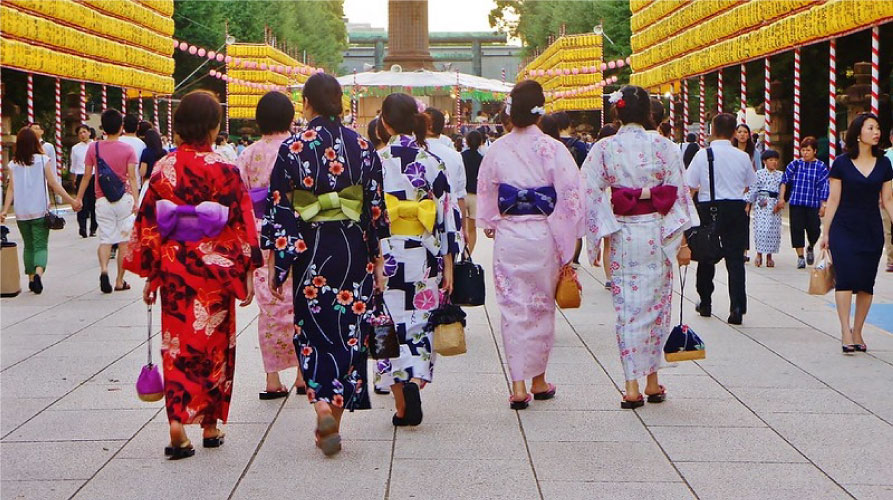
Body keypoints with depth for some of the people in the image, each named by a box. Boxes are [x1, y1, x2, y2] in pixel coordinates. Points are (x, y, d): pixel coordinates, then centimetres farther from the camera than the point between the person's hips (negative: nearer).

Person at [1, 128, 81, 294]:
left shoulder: (14, 164, 3)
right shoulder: (43, 160, -3)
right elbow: (54, 184, -6)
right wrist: (71, 201, -2)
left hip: (21, 213, 2)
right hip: (40, 211, -2)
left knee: (28, 246, 16)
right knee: (40, 246, -2)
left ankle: (31, 279, 16)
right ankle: (38, 273, -26)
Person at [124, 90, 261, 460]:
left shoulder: (163, 168, -2)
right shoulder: (223, 170, -10)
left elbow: (148, 223, 3)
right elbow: (240, 224, -9)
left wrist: (150, 274, 11)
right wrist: (246, 274, 0)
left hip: (173, 270, 2)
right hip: (214, 272, -2)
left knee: (178, 345, 6)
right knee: (214, 344, 11)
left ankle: (177, 424, -8)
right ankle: (210, 426, 19)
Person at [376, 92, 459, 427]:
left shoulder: (375, 161, -7)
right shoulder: (433, 162, -1)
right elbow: (447, 215, 1)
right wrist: (448, 264, 7)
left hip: (386, 255, -2)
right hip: (424, 257, 2)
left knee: (392, 324, 3)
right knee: (420, 323, 13)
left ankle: (402, 405, -3)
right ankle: (415, 379, -5)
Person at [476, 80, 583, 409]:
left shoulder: (497, 149, -2)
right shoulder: (553, 149, -9)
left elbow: (485, 192, 8)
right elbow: (571, 195, -10)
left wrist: (490, 225, 24)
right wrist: (568, 244, -2)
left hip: (507, 235, 1)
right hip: (543, 235, -1)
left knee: (513, 308, 4)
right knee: (542, 307, 13)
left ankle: (518, 385, -2)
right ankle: (538, 380, 23)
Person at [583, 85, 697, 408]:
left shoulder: (603, 149, -2)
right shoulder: (664, 146, -3)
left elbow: (592, 196, -5)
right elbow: (678, 193, -3)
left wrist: (596, 240, 1)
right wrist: (682, 242, 1)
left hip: (621, 235, 0)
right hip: (658, 234, 0)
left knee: (627, 308, 4)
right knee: (656, 304, 11)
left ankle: (632, 386, 0)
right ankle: (652, 382, 17)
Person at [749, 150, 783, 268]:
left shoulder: (780, 175, 10)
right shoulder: (759, 174, 2)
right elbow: (753, 189, 2)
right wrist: (748, 204, 0)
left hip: (774, 204, 3)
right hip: (761, 204, -3)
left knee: (774, 230, 1)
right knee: (760, 228, -10)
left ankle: (769, 256, 11)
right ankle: (759, 254, 1)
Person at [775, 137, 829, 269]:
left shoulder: (821, 167, -1)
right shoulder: (794, 164, 5)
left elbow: (824, 187, -2)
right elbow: (785, 181, 5)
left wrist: (823, 205, -6)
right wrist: (781, 198, -4)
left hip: (813, 204, -1)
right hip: (796, 203, 1)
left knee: (814, 229, -2)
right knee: (797, 229, -2)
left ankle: (810, 248, 31)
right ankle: (800, 256, 8)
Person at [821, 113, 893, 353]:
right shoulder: (842, 163, -2)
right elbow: (833, 199, 1)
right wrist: (825, 232, 1)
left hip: (872, 230, 3)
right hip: (844, 228, -3)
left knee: (866, 283, 5)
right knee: (845, 277, -14)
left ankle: (857, 332, 15)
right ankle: (845, 331, -14)